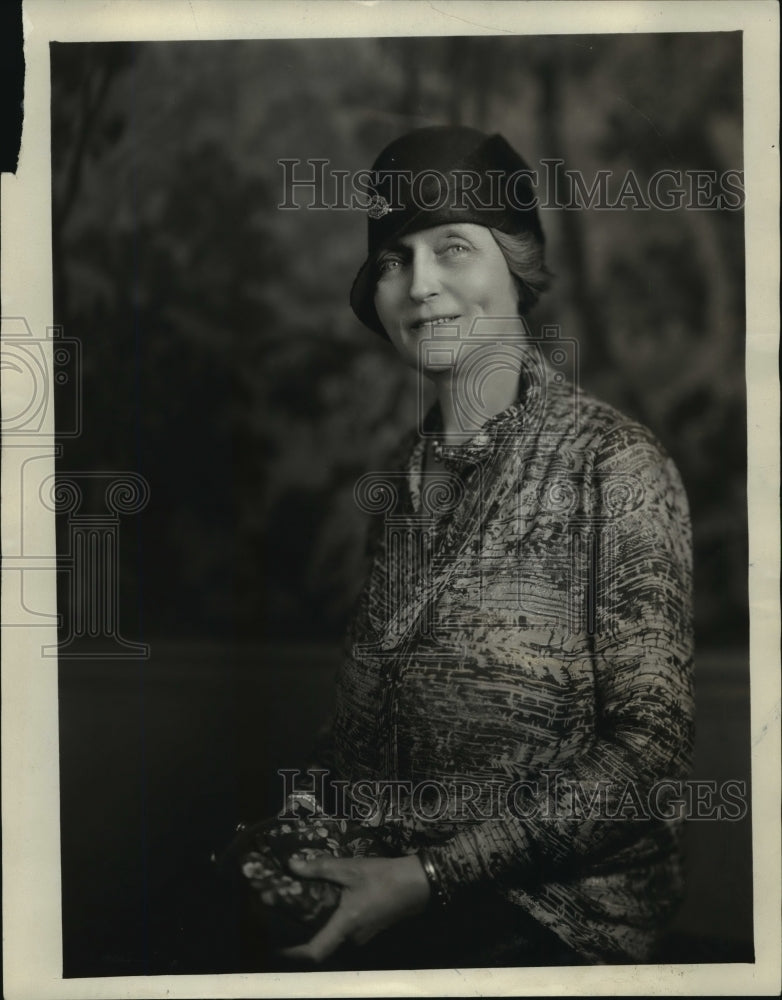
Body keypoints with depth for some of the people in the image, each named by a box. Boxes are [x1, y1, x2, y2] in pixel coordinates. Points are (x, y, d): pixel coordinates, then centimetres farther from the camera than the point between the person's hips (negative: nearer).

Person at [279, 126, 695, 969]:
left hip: (554, 912, -5)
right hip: (381, 884, 5)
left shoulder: (615, 465, -7)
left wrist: (431, 875, -18)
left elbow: (650, 747, -12)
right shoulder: (387, 486, 11)